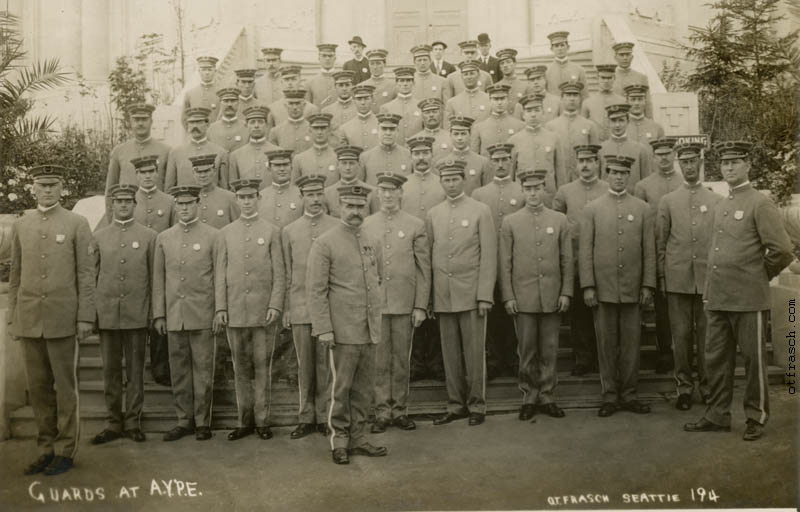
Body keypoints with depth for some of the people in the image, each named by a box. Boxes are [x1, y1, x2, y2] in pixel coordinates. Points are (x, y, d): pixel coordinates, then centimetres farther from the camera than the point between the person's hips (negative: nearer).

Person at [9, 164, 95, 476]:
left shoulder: (77, 224, 0)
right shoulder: (20, 225, 11)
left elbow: (86, 274, -3)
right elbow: (15, 275, 14)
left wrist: (85, 318, -8)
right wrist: (12, 318, 11)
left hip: (62, 319, -4)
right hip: (29, 319, 4)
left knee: (65, 386, 4)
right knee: (38, 387, 9)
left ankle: (65, 451, 13)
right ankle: (46, 449, 19)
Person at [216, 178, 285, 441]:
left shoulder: (272, 231, 4)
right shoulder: (225, 233, 9)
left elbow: (279, 273, 1)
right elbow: (221, 274, 8)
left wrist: (275, 305, -8)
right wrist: (220, 308, 0)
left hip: (263, 311, -2)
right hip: (235, 311, 2)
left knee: (262, 367, 2)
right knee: (241, 368, 7)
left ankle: (262, 420, 11)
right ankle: (245, 421, 16)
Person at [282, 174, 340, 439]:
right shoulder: (289, 231, 9)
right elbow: (287, 274, 9)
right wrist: (285, 309, 5)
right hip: (300, 308, 1)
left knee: (326, 365, 3)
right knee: (305, 366, 7)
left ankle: (325, 417, 14)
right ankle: (306, 418, 17)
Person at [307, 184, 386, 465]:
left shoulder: (372, 244, 12)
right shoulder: (324, 244, -7)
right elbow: (316, 290, -9)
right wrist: (323, 329, -14)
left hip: (370, 332, 6)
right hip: (343, 332, -6)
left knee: (363, 389, 11)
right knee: (341, 389, 2)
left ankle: (356, 439, 22)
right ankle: (339, 440, 16)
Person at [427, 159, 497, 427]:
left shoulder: (480, 211, 0)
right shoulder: (433, 214, 11)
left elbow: (488, 256, -4)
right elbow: (429, 256, 11)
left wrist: (485, 295, -11)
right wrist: (428, 297, 6)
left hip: (471, 294, -3)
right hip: (443, 297, 3)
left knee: (474, 352, 1)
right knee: (450, 354, 8)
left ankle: (477, 406, 13)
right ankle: (456, 405, 19)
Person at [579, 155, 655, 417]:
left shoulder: (642, 208, 7)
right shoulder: (592, 209, 3)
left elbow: (649, 250, 6)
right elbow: (585, 250, 1)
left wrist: (648, 285, 0)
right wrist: (587, 286, -6)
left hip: (633, 290, 1)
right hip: (603, 289, -1)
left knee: (631, 344, 6)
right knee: (606, 344, 5)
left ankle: (628, 395, 17)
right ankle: (609, 396, 14)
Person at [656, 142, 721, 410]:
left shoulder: (717, 201, 8)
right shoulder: (667, 201, 8)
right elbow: (660, 243, 7)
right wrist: (661, 277, 3)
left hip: (708, 279, 0)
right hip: (677, 279, 0)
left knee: (706, 335, 4)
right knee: (681, 335, 3)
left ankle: (707, 385, 17)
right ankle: (684, 386, 14)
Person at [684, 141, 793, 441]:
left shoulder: (760, 204, -7)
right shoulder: (719, 207, 14)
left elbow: (782, 251, -11)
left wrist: (758, 277, 1)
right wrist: (708, 291, 15)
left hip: (748, 299, -7)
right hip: (717, 299, 7)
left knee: (753, 360, 5)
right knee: (715, 359, 11)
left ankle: (756, 418, 17)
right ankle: (717, 416, 22)